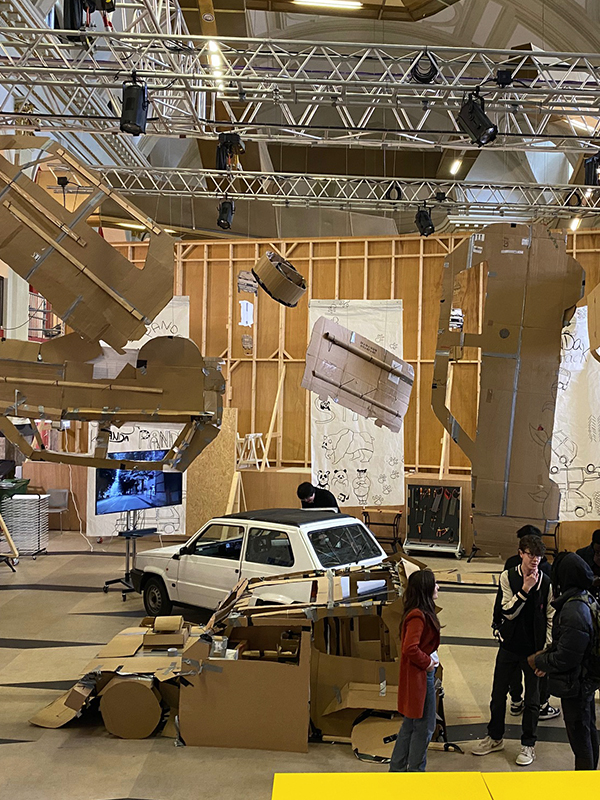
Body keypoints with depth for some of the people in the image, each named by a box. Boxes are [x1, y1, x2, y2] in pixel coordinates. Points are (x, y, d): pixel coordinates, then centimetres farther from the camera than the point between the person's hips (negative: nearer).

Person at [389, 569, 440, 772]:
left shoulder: (422, 613, 8)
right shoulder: (418, 616, -24)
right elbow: (410, 649, -30)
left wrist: (430, 659, 9)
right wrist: (427, 662, -16)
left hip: (423, 674, 10)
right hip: (419, 677, -10)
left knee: (410, 724, 19)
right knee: (424, 727, 4)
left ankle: (397, 768, 29)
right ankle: (416, 771, 17)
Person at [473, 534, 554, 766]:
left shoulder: (546, 582, -7)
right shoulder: (508, 577, -8)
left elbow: (550, 617, 1)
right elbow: (508, 612, -14)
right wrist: (525, 589, -24)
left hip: (534, 649, -1)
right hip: (510, 646, 1)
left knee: (532, 698, 9)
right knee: (498, 694, 13)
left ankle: (528, 744, 26)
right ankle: (495, 737, 31)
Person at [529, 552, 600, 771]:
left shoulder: (573, 612, -31)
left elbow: (565, 658, -26)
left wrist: (539, 661, -11)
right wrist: (546, 653, 3)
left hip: (575, 685, -9)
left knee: (579, 738, 6)